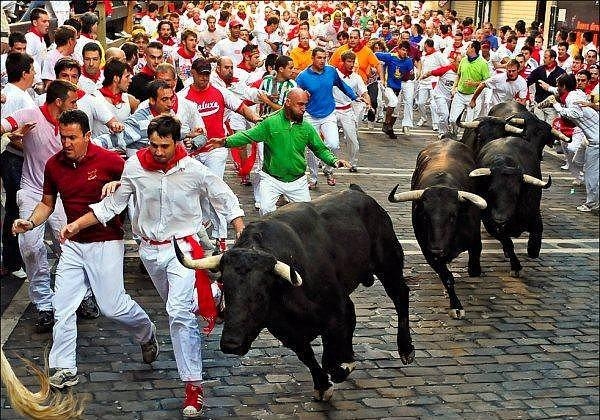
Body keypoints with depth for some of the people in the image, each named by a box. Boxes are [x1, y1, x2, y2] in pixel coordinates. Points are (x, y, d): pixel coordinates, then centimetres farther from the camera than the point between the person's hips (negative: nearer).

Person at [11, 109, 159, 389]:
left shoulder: (108, 160, -13)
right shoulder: (54, 165, 1)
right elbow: (47, 203, 12)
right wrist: (29, 223, -6)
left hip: (106, 243, -4)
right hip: (73, 244, 5)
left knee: (112, 306, -3)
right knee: (62, 306, -1)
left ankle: (147, 332, 28)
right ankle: (63, 369, 9)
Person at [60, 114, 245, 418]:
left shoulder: (194, 170, -14)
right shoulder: (134, 167, -9)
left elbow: (226, 199, -2)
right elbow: (113, 204, 2)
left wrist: (242, 237, -8)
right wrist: (76, 224, -3)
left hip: (182, 247, -4)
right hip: (150, 249, 4)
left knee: (180, 312, -16)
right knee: (177, 308, 18)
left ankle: (193, 383, -12)